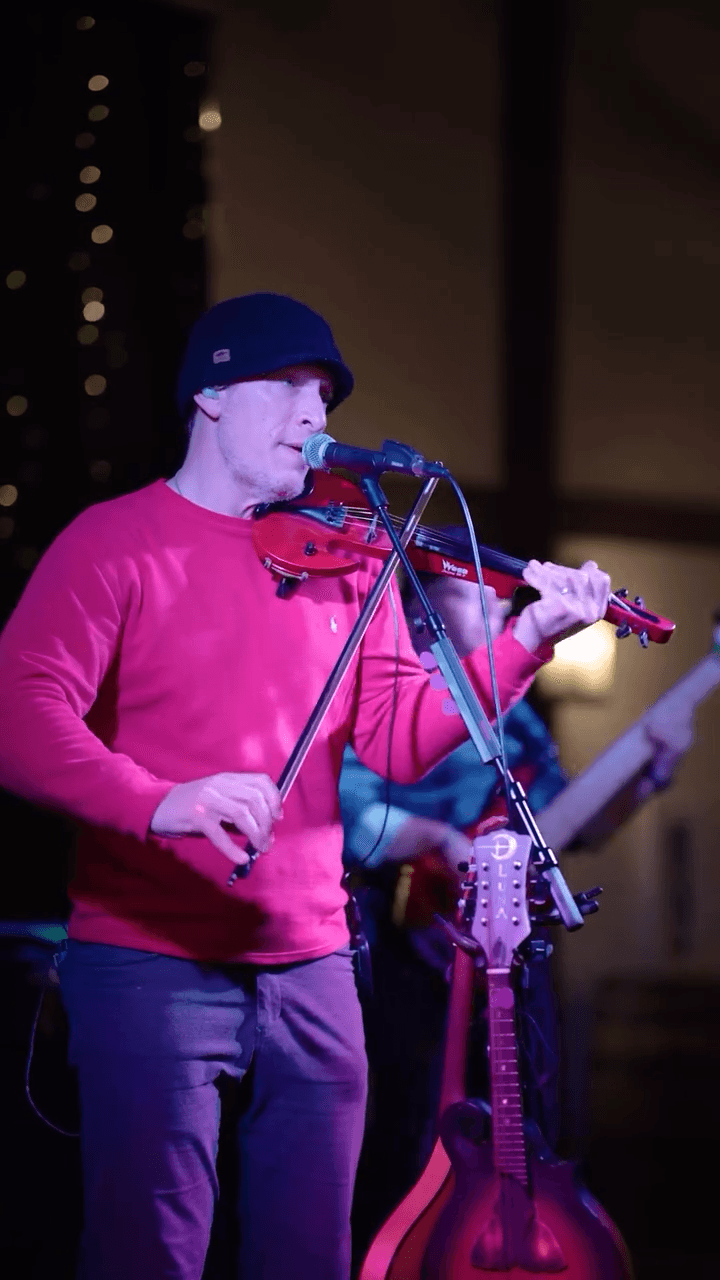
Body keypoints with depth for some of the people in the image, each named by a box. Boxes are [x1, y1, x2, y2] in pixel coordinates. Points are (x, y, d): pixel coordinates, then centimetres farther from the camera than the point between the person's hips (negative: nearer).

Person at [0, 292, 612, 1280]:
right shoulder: (116, 542, -3)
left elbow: (400, 742, 2)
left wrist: (526, 642, -11)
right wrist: (158, 802, -33)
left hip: (311, 971, 5)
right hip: (149, 967, -5)